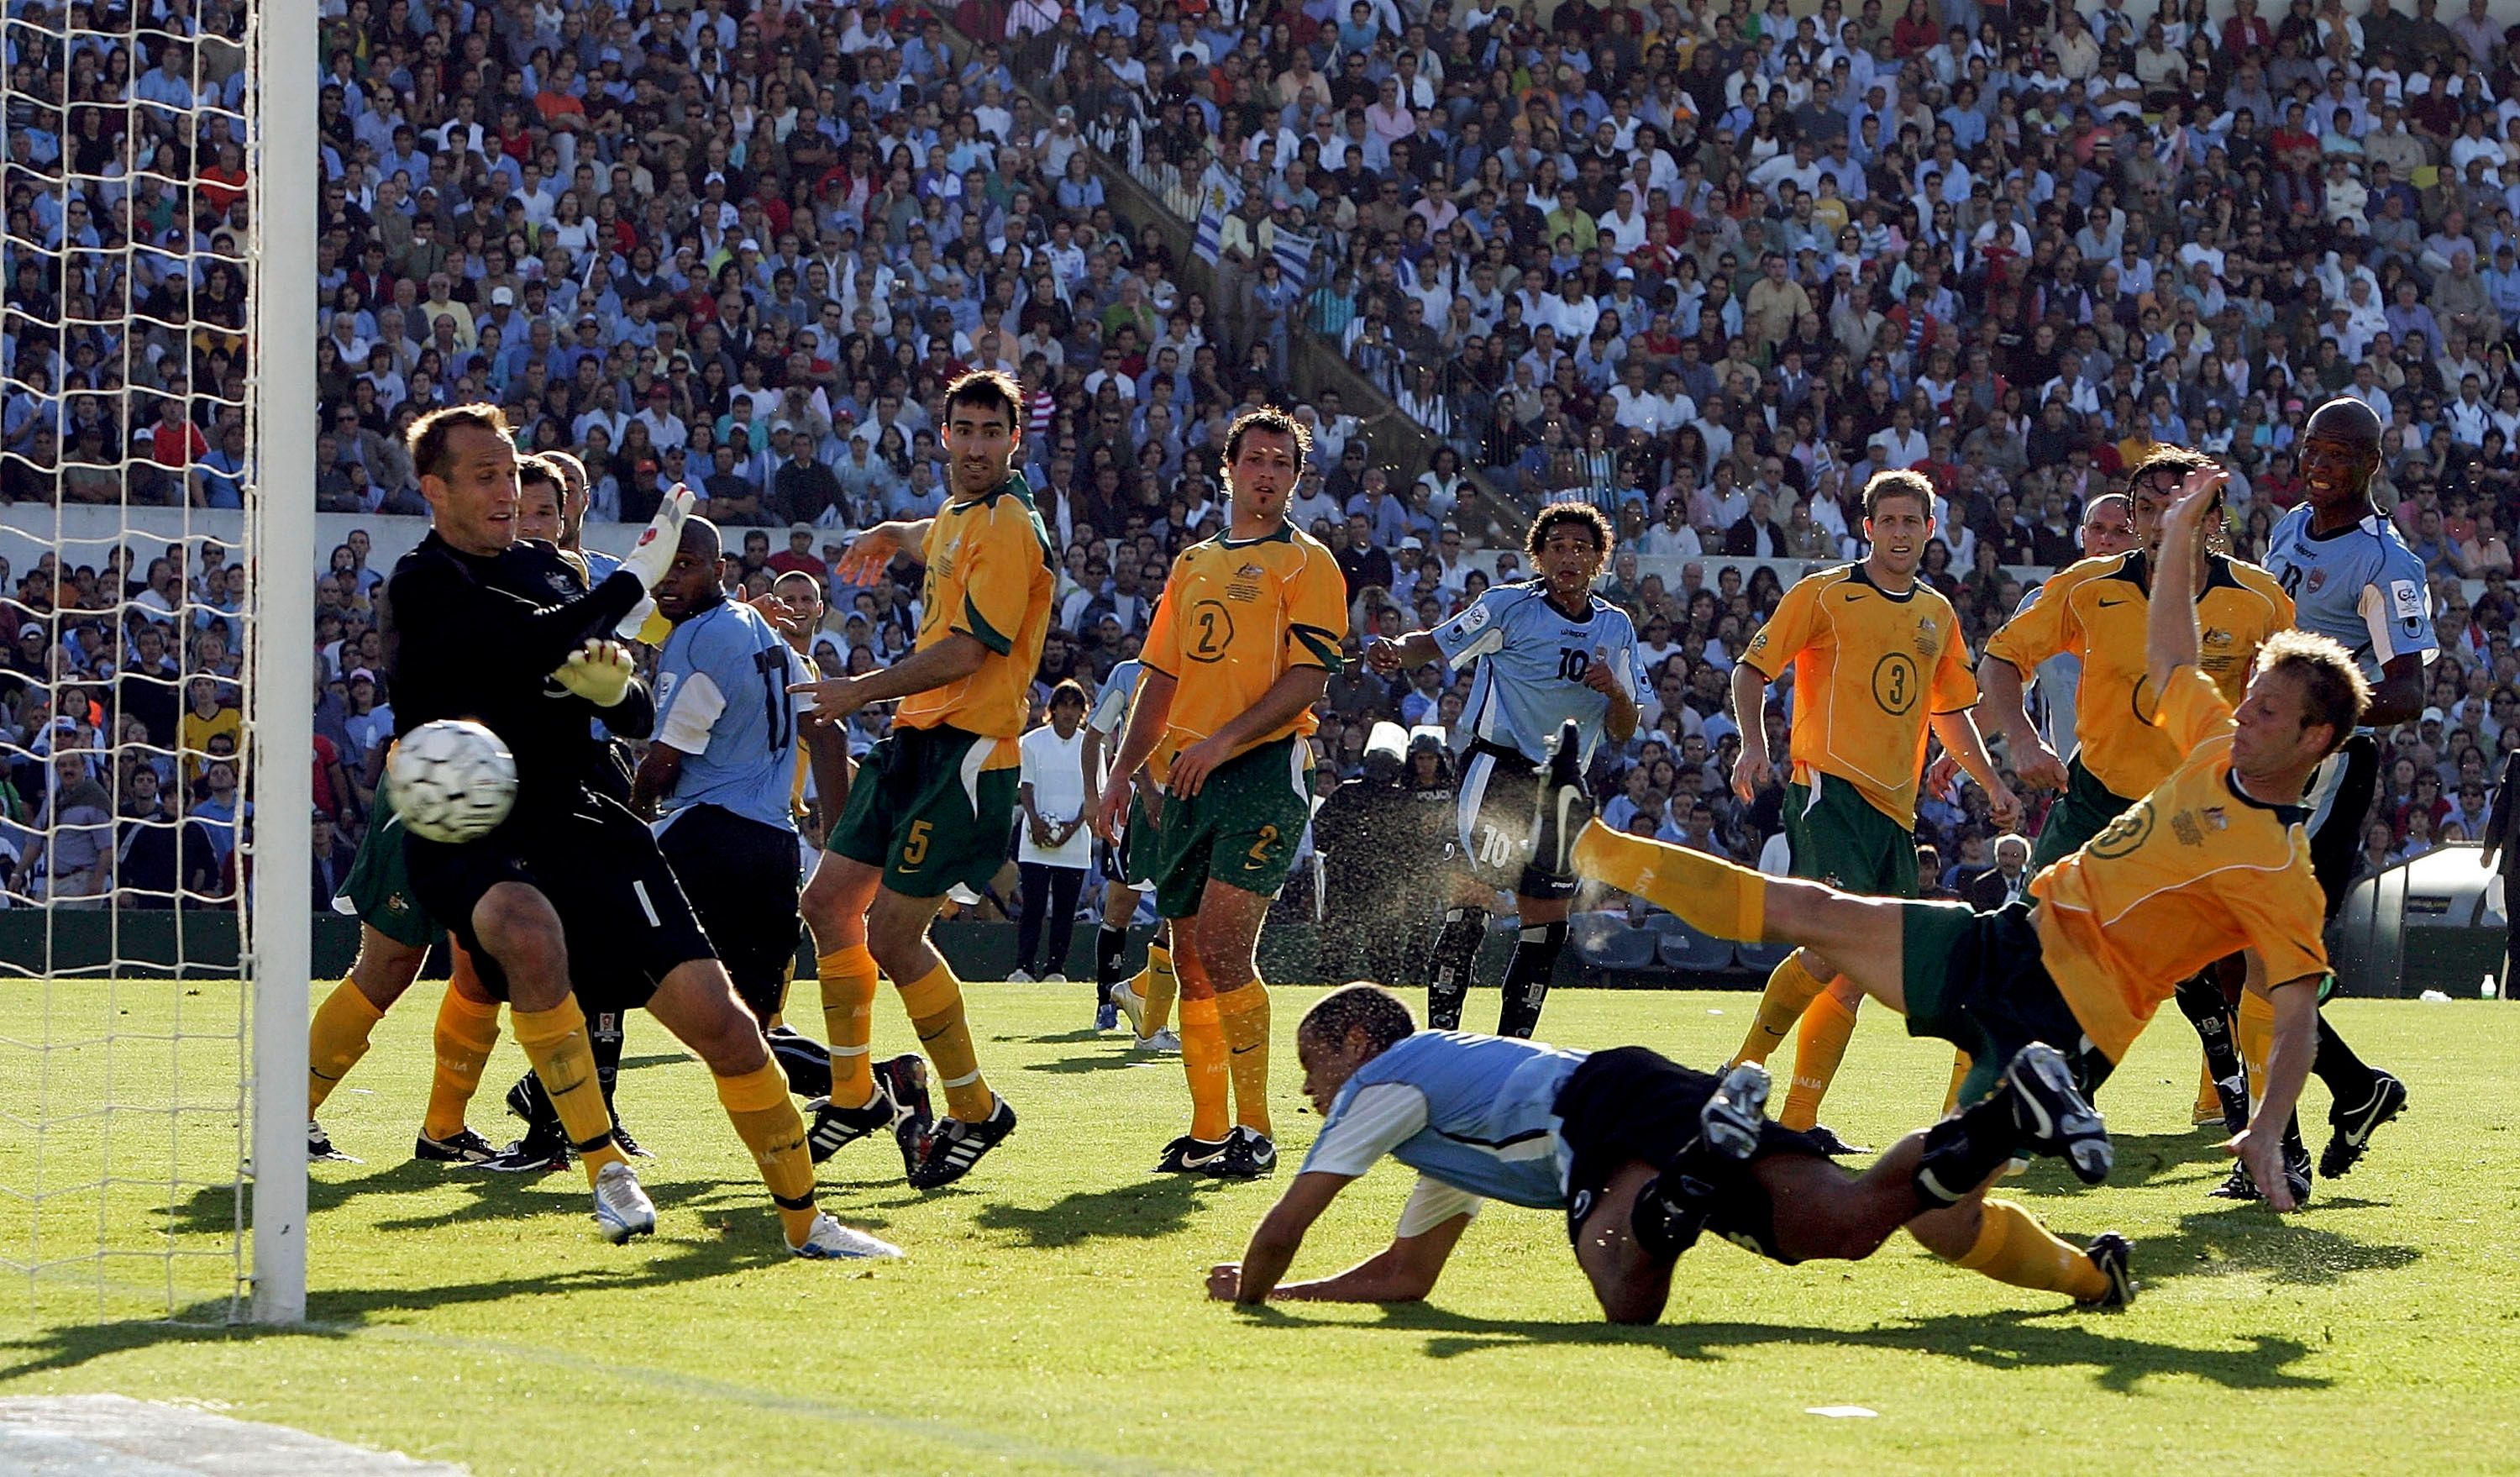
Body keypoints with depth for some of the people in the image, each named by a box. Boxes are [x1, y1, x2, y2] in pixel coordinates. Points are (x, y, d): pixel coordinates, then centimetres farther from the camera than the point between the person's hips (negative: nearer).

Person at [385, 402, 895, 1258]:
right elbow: (531, 647, -25)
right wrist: (637, 575, -13)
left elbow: (635, 720, 18)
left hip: (572, 825, 6)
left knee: (715, 1016, -3)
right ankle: (603, 1167, -26)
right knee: (529, 928, -40)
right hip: (466, 839, -6)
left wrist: (614, 685, -7)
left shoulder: (542, 568, 14)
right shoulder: (422, 587, -7)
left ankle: (805, 1220, 12)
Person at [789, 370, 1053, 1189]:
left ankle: (975, 1110, 3)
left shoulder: (1007, 529, -14)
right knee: (828, 902, 9)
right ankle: (854, 1095, 21)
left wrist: (863, 690, -17)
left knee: (891, 933, -11)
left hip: (966, 748, -10)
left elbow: (969, 650, -22)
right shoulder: (957, 517, 15)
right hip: (916, 736, 10)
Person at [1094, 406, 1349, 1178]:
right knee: (1192, 958, 5)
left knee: (1221, 946, -17)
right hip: (1190, 779, 7)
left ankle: (1254, 1132, -13)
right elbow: (1162, 677, 22)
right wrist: (1124, 770, 12)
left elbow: (1307, 678, -10)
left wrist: (1224, 741, -19)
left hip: (1266, 768, -7)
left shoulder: (1305, 563, 0)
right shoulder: (1194, 564, 20)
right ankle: (1205, 1131, 11)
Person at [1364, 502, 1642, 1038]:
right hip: (1495, 766, -5)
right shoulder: (1509, 605, -2)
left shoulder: (1616, 628, 11)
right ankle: (1439, 1033, -17)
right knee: (1473, 894, -19)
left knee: (1548, 916, 4)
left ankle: (1512, 1046, 15)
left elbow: (1622, 733, 11)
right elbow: (1435, 645, -1)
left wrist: (1616, 693, -11)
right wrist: (1394, 652, -24)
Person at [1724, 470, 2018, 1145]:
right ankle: (1742, 1074, -11)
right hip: (1830, 786, -7)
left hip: (1895, 808, 7)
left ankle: (1798, 1118, 6)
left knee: (1855, 974, 2)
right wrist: (1754, 744, -16)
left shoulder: (1938, 615, 17)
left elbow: (1950, 710, 27)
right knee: (1837, 944, -22)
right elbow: (1752, 668, 0)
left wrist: (1992, 784, 17)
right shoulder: (1824, 595, -1)